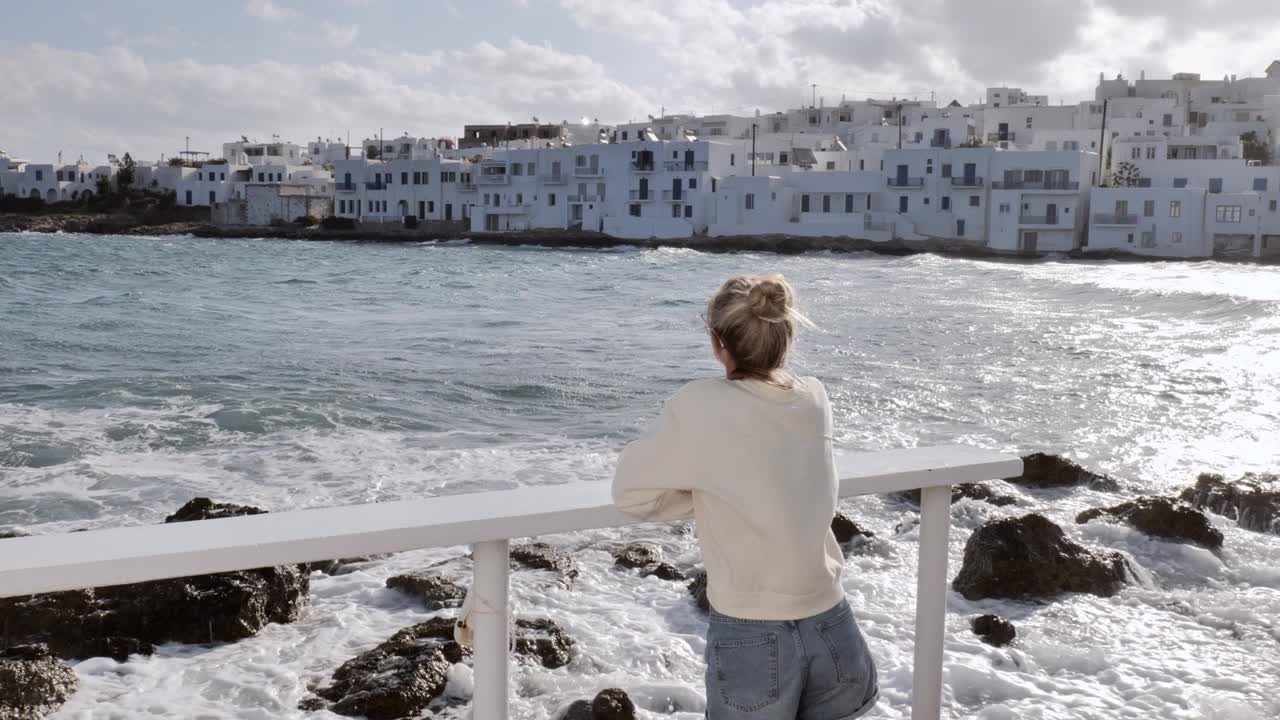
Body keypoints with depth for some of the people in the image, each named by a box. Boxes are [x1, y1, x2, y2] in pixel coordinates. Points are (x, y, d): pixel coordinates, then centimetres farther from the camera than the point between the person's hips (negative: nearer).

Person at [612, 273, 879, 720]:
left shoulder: (699, 407, -13)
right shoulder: (815, 399, 0)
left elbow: (630, 491, -3)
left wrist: (706, 497, 4)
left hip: (751, 640, -4)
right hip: (832, 629, 4)